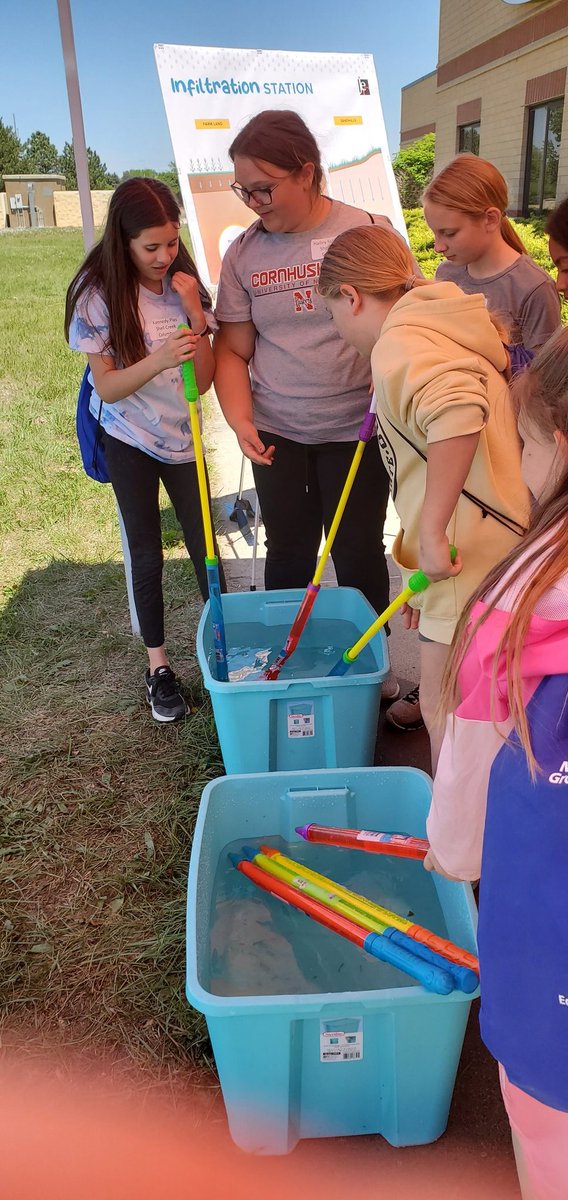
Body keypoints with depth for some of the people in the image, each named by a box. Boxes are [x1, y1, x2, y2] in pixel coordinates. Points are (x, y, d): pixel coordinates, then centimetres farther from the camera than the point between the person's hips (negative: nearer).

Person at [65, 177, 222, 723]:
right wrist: (160, 358, -31)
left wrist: (195, 316, -21)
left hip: (181, 438, 2)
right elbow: (107, 387, -15)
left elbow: (204, 380, -8)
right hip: (128, 442, -2)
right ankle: (157, 665, 19)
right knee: (146, 554, 5)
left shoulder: (185, 286, -6)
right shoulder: (99, 294, -14)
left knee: (203, 545, 5)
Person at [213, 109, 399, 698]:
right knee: (288, 552, 11)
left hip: (355, 429, -2)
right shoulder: (242, 254, 0)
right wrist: (241, 421, -11)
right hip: (277, 433, 2)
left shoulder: (368, 231, -6)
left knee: (358, 551, 7)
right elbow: (233, 350, 3)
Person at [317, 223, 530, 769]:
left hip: (470, 557, -10)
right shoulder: (436, 329, 16)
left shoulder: (398, 343, -16)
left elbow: (458, 409, -40)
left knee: (443, 705, 6)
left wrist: (431, 531, -33)